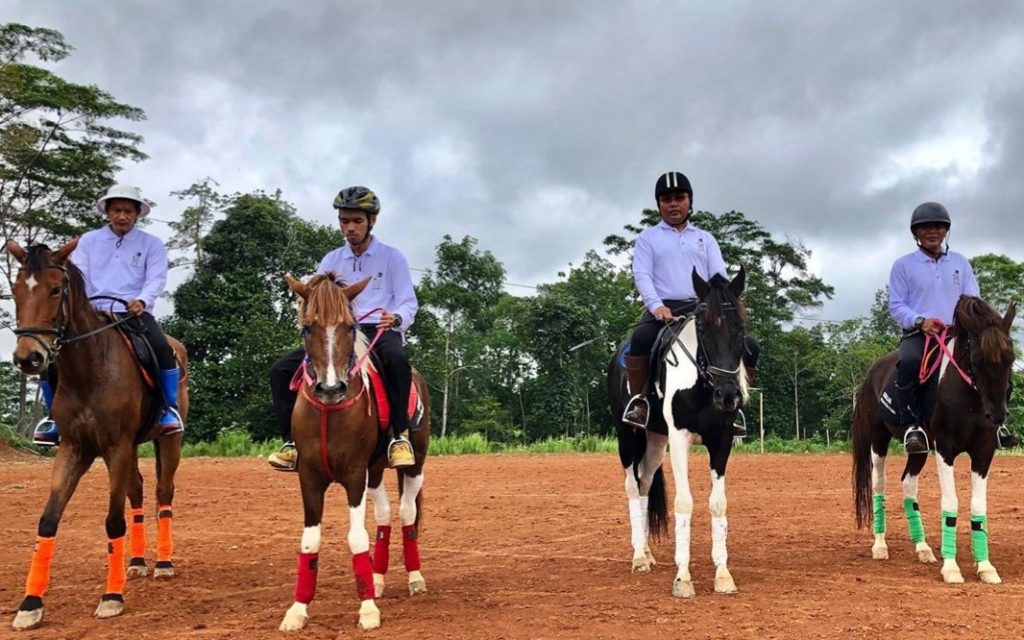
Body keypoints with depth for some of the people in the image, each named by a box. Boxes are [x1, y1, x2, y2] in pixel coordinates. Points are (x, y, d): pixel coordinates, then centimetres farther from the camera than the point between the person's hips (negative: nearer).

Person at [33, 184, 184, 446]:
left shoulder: (152, 244, 9)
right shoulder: (88, 241, 13)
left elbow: (156, 278, -3)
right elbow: (77, 276, 3)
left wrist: (142, 300, -24)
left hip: (134, 313, -2)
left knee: (161, 347, -34)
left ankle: (170, 408, -16)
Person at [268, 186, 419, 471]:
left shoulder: (392, 257, 6)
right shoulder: (331, 261, 15)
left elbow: (408, 302, 1)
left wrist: (396, 318, -23)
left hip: (382, 332, -4)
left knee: (397, 360, -41)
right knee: (281, 370, -12)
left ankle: (399, 436, -31)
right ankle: (293, 442, -10)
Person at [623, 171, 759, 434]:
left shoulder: (705, 238, 20)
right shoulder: (648, 238, 13)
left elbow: (720, 276, 8)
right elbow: (641, 274, -1)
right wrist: (657, 305, -20)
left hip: (703, 309, 3)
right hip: (665, 309, -3)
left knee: (749, 347, -13)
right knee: (641, 338, -36)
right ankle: (638, 402, -19)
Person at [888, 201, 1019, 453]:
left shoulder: (960, 262, 14)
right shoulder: (903, 265, 4)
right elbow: (896, 306, -1)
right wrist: (920, 321, -19)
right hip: (918, 333, -4)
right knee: (909, 362, -37)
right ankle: (913, 426, -29)